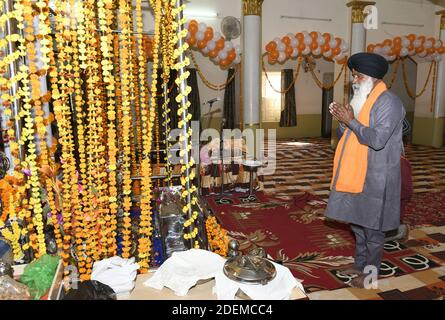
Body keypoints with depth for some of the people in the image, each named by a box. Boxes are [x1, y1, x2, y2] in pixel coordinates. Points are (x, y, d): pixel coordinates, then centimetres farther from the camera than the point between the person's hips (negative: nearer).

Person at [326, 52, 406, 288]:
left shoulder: (389, 102, -14)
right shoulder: (360, 100, 12)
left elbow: (377, 140, -25)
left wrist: (351, 121, -20)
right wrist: (342, 120, -3)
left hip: (375, 178, -8)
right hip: (356, 174, 8)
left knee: (372, 227, 4)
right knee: (358, 223, 18)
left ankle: (371, 272, 20)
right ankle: (360, 264, 34)